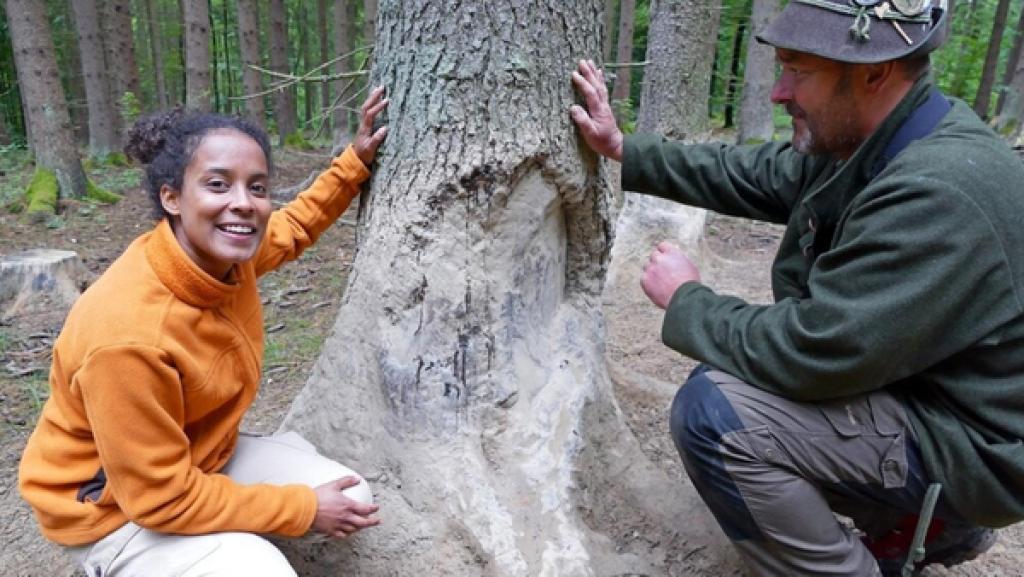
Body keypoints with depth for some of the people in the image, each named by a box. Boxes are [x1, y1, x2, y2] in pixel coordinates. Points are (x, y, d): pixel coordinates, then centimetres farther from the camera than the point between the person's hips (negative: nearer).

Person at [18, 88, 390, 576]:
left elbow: (293, 226, 10)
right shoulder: (129, 334, -36)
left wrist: (356, 160, 1)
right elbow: (162, 500, -27)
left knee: (351, 501, -1)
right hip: (115, 511, -6)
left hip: (204, 458, 7)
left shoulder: (224, 252, -15)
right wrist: (304, 508, -21)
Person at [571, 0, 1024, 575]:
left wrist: (687, 301, -14)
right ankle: (933, 523, 22)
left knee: (713, 412, -24)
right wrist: (625, 151, 6)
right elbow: (752, 174, 9)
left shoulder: (937, 194, -31)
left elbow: (812, 355, -30)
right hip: (911, 386, 9)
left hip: (969, 442, -9)